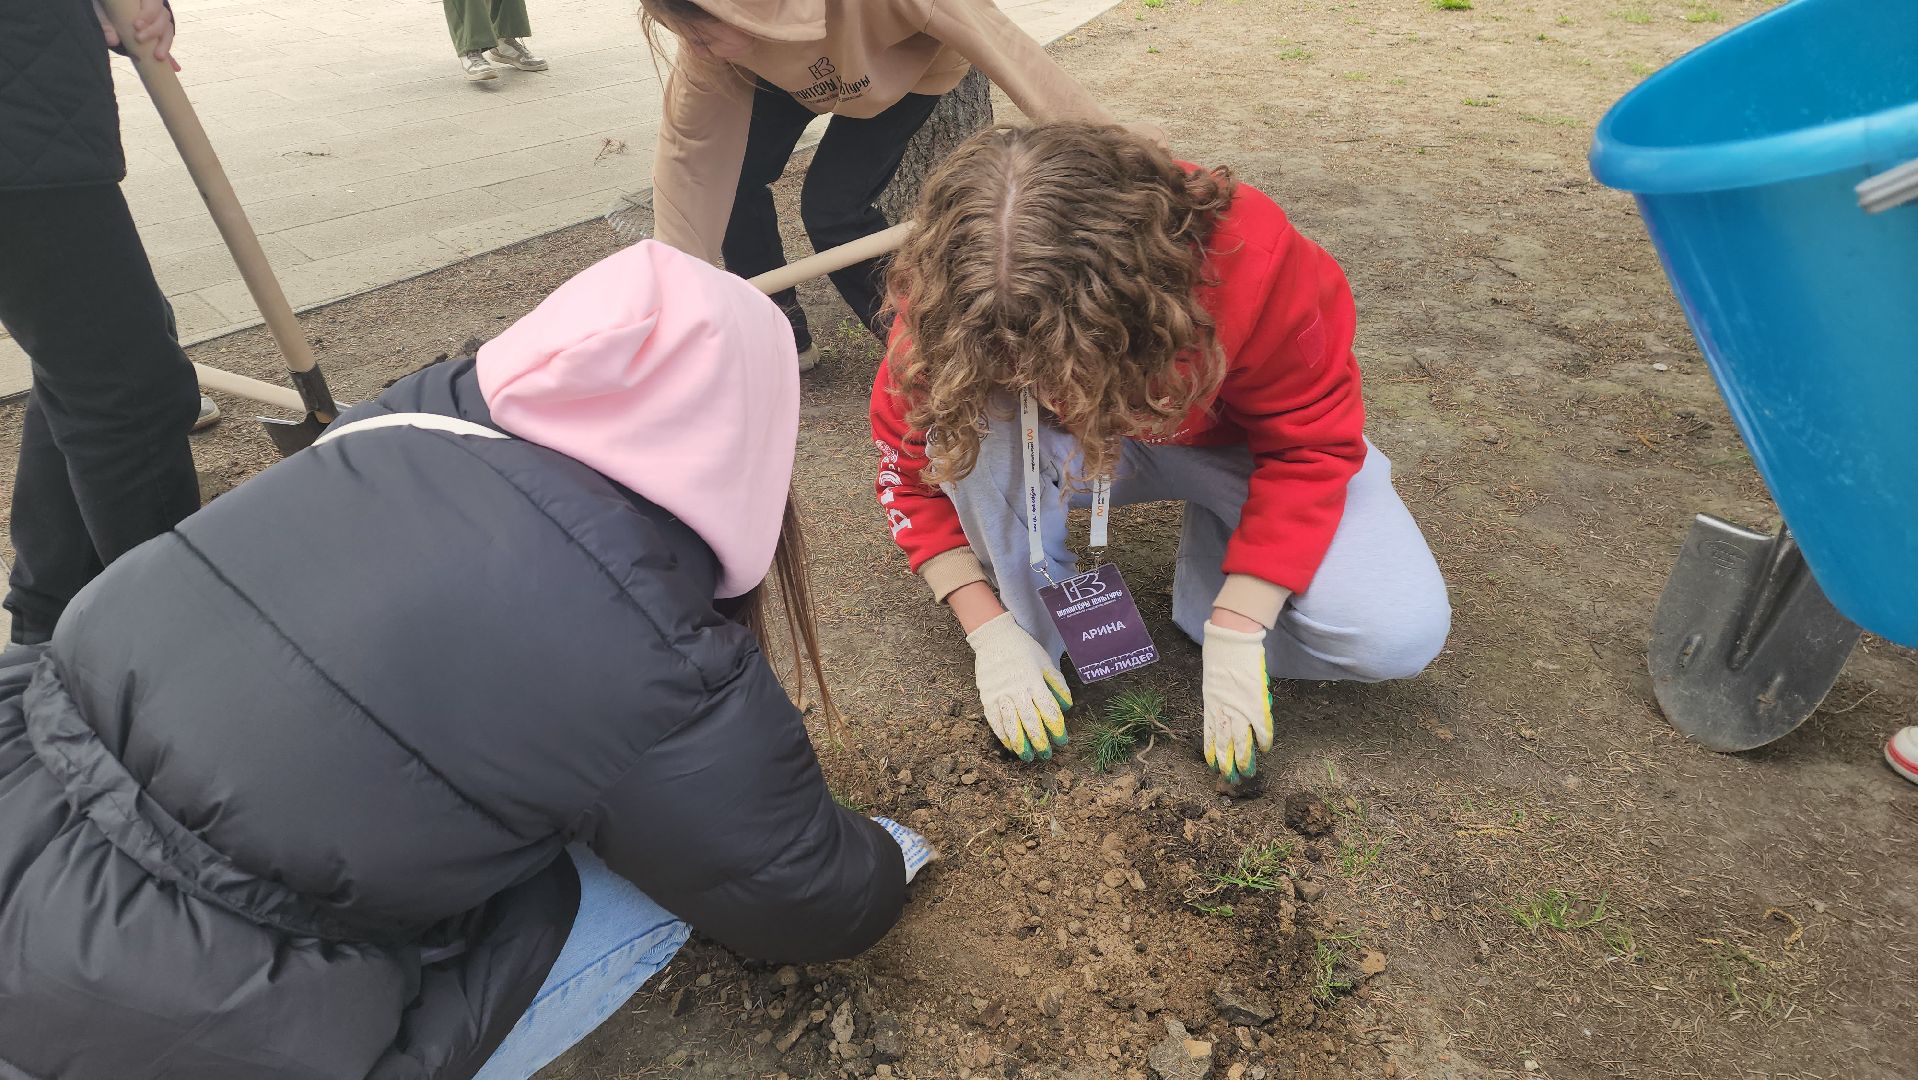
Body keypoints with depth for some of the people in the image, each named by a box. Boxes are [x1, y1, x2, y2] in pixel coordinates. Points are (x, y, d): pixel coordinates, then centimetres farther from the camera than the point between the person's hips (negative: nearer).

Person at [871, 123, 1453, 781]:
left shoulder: (1247, 257, -36)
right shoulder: (951, 307, -29)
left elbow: (1309, 442, -23)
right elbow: (909, 460, -14)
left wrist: (1235, 634, -27)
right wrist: (989, 632, -21)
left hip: (1241, 443, -1)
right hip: (1077, 454, 2)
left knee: (1397, 635, -23)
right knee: (971, 421, -34)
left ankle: (1216, 549, 4)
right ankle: (1041, 632, -11)